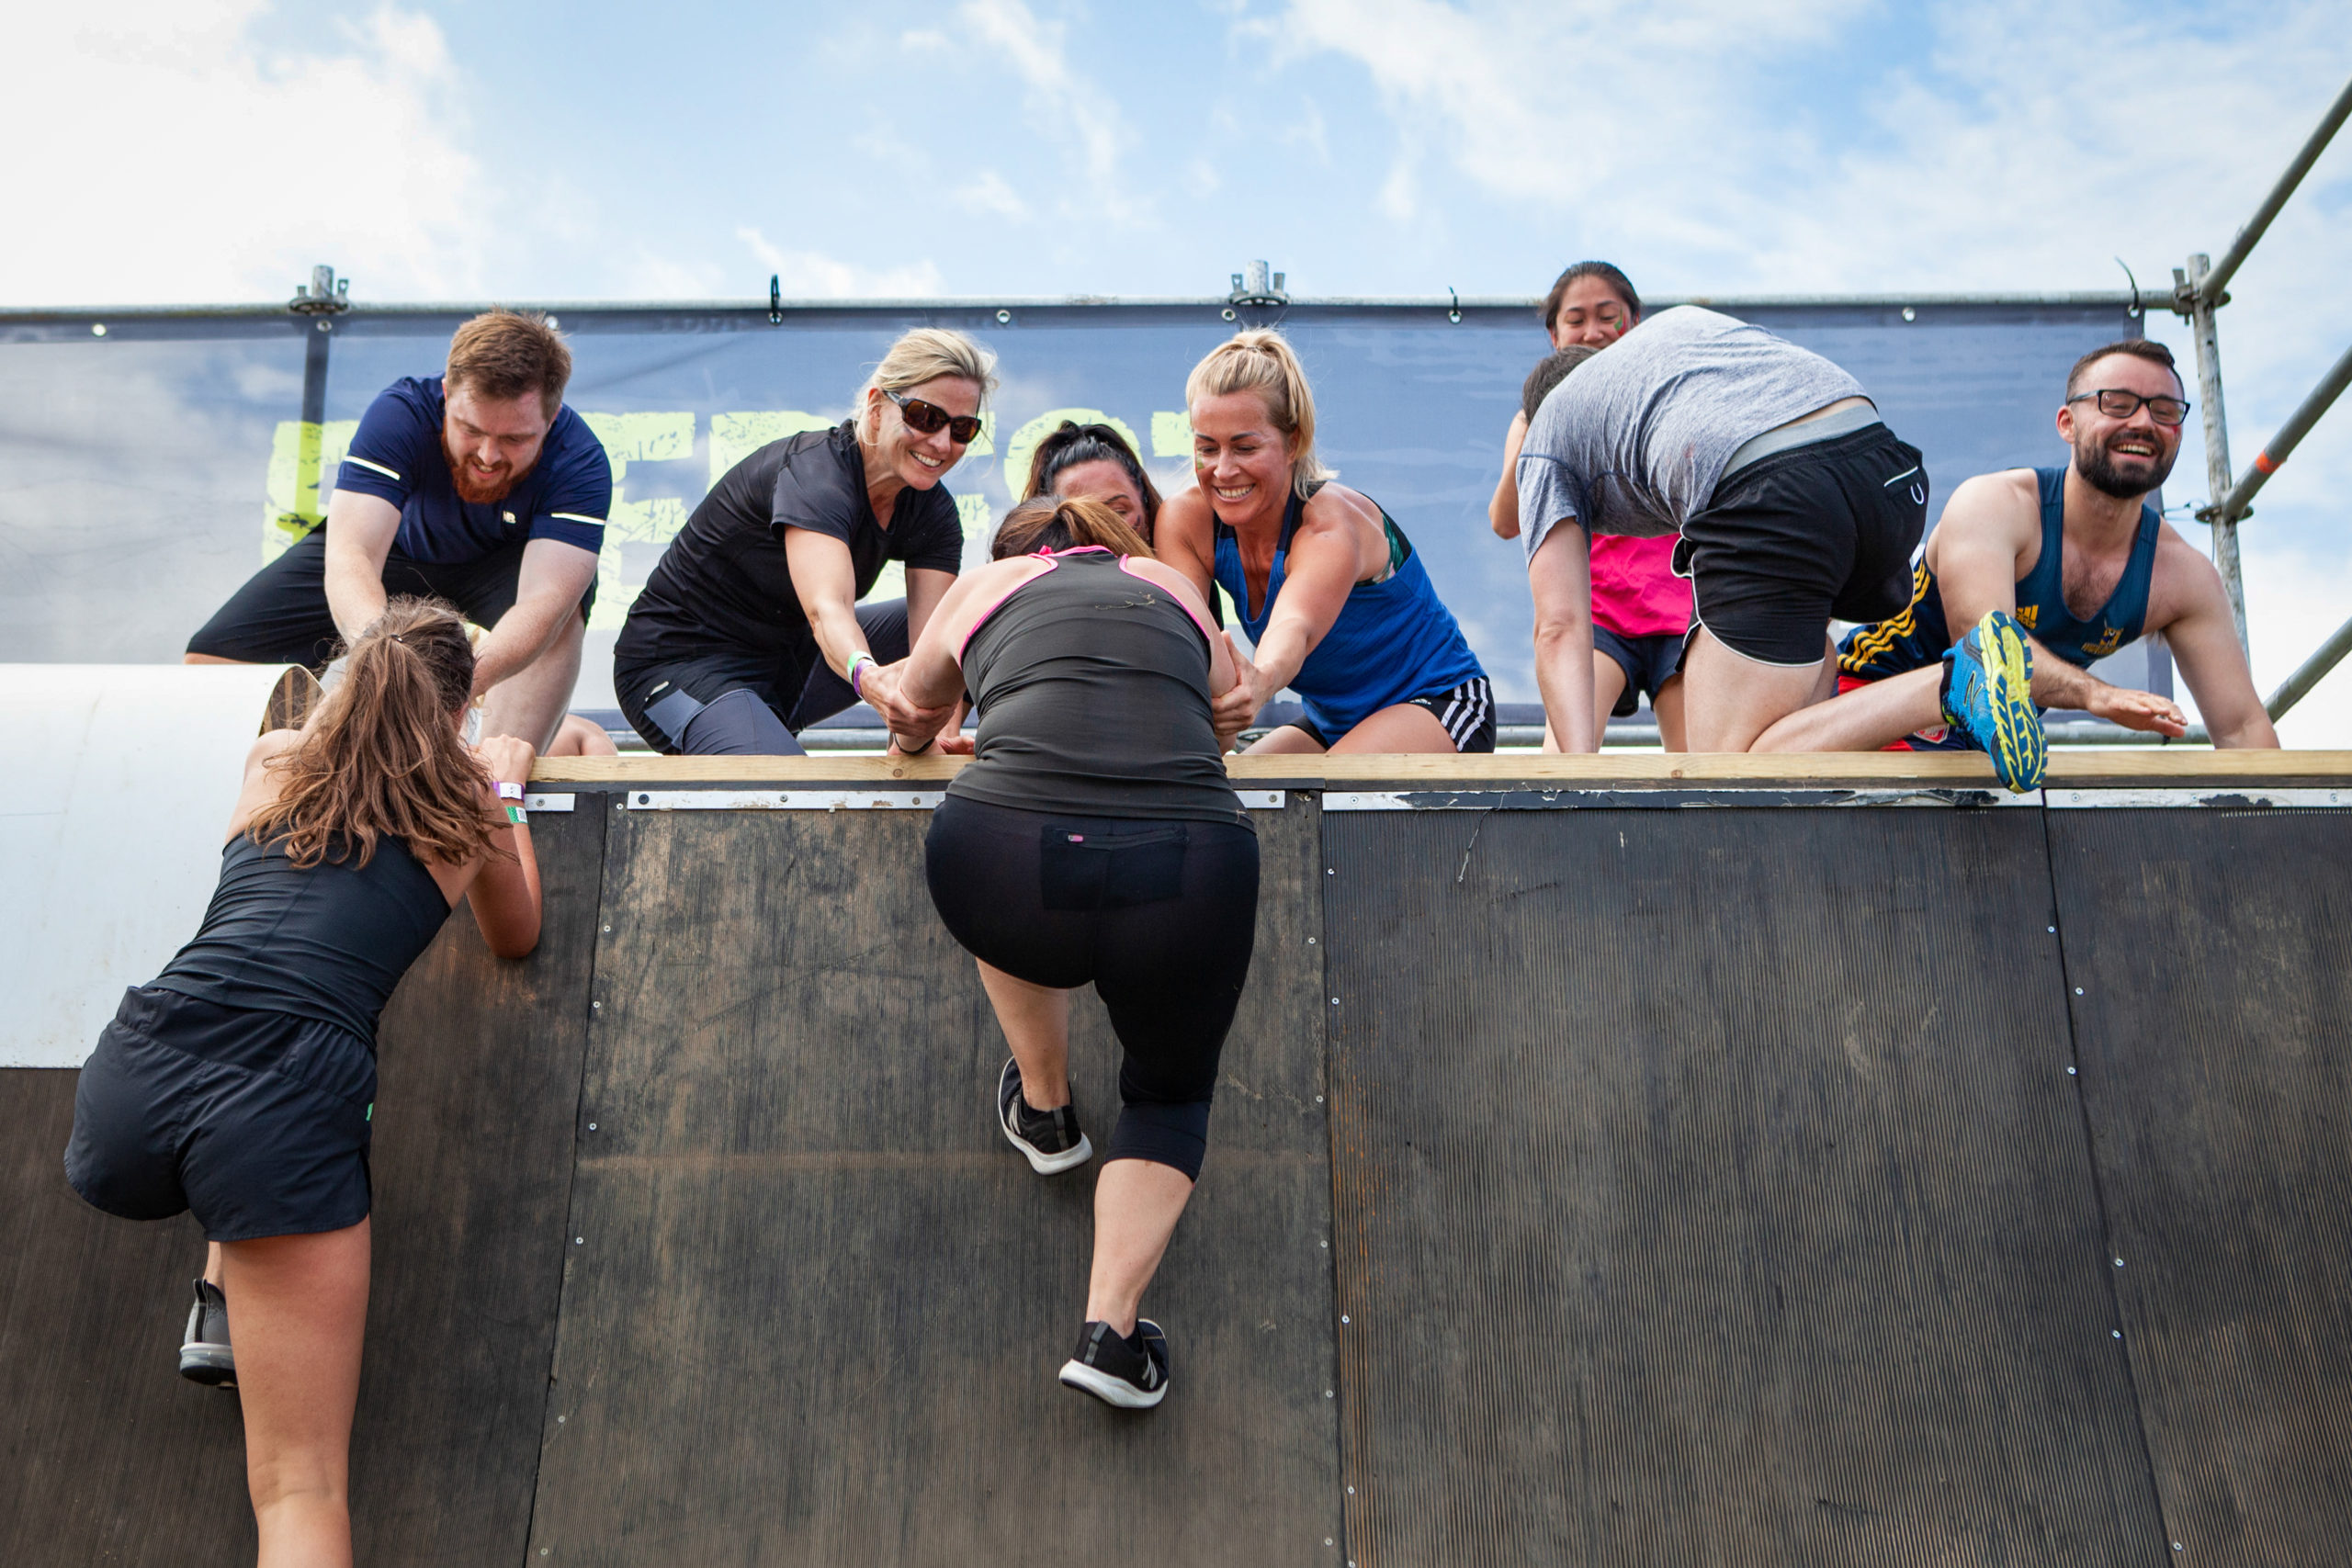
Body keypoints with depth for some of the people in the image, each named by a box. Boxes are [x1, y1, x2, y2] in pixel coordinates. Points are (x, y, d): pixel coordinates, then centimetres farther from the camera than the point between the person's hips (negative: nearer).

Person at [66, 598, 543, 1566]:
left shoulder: (273, 762, 21)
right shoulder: (465, 802, 15)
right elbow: (515, 938, 35)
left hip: (127, 1090, 4)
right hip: (286, 1113, -4)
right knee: (303, 1490, 3)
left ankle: (219, 1306, 31)